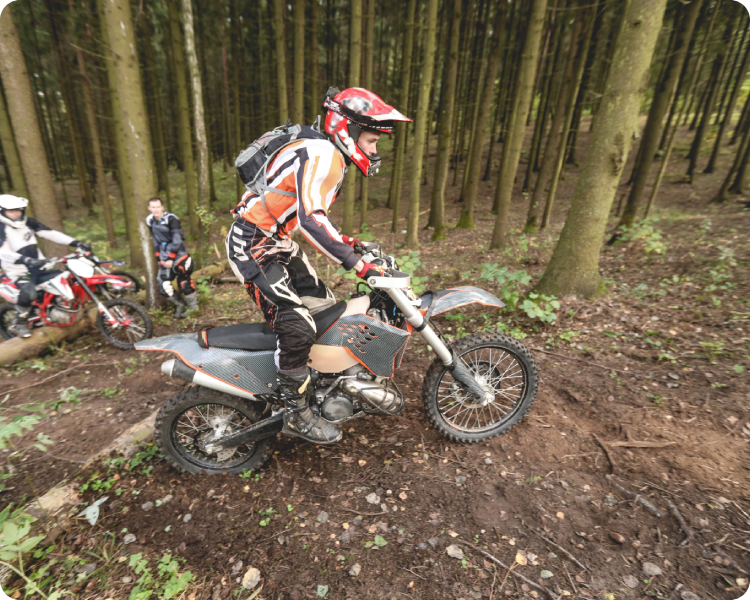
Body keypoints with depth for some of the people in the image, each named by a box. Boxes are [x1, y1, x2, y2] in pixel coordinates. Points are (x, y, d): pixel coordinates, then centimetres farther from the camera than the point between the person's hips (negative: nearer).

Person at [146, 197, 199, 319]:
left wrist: (171, 259, -13)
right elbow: (155, 242, 13)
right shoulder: (150, 221, 6)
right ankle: (179, 304, 22)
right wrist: (160, 259, 8)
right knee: (163, 287, 0)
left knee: (184, 283, -6)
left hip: (178, 256, -5)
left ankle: (193, 307, 14)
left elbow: (177, 241, -15)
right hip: (165, 259, 5)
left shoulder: (171, 219, -12)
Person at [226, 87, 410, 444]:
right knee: (297, 328, -18)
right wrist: (357, 264, -34)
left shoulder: (332, 157, 13)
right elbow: (310, 219, -35)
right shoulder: (322, 155, -20)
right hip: (252, 245, -10)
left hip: (277, 243, 10)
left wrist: (343, 240, 13)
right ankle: (297, 415, -1)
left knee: (324, 308, 10)